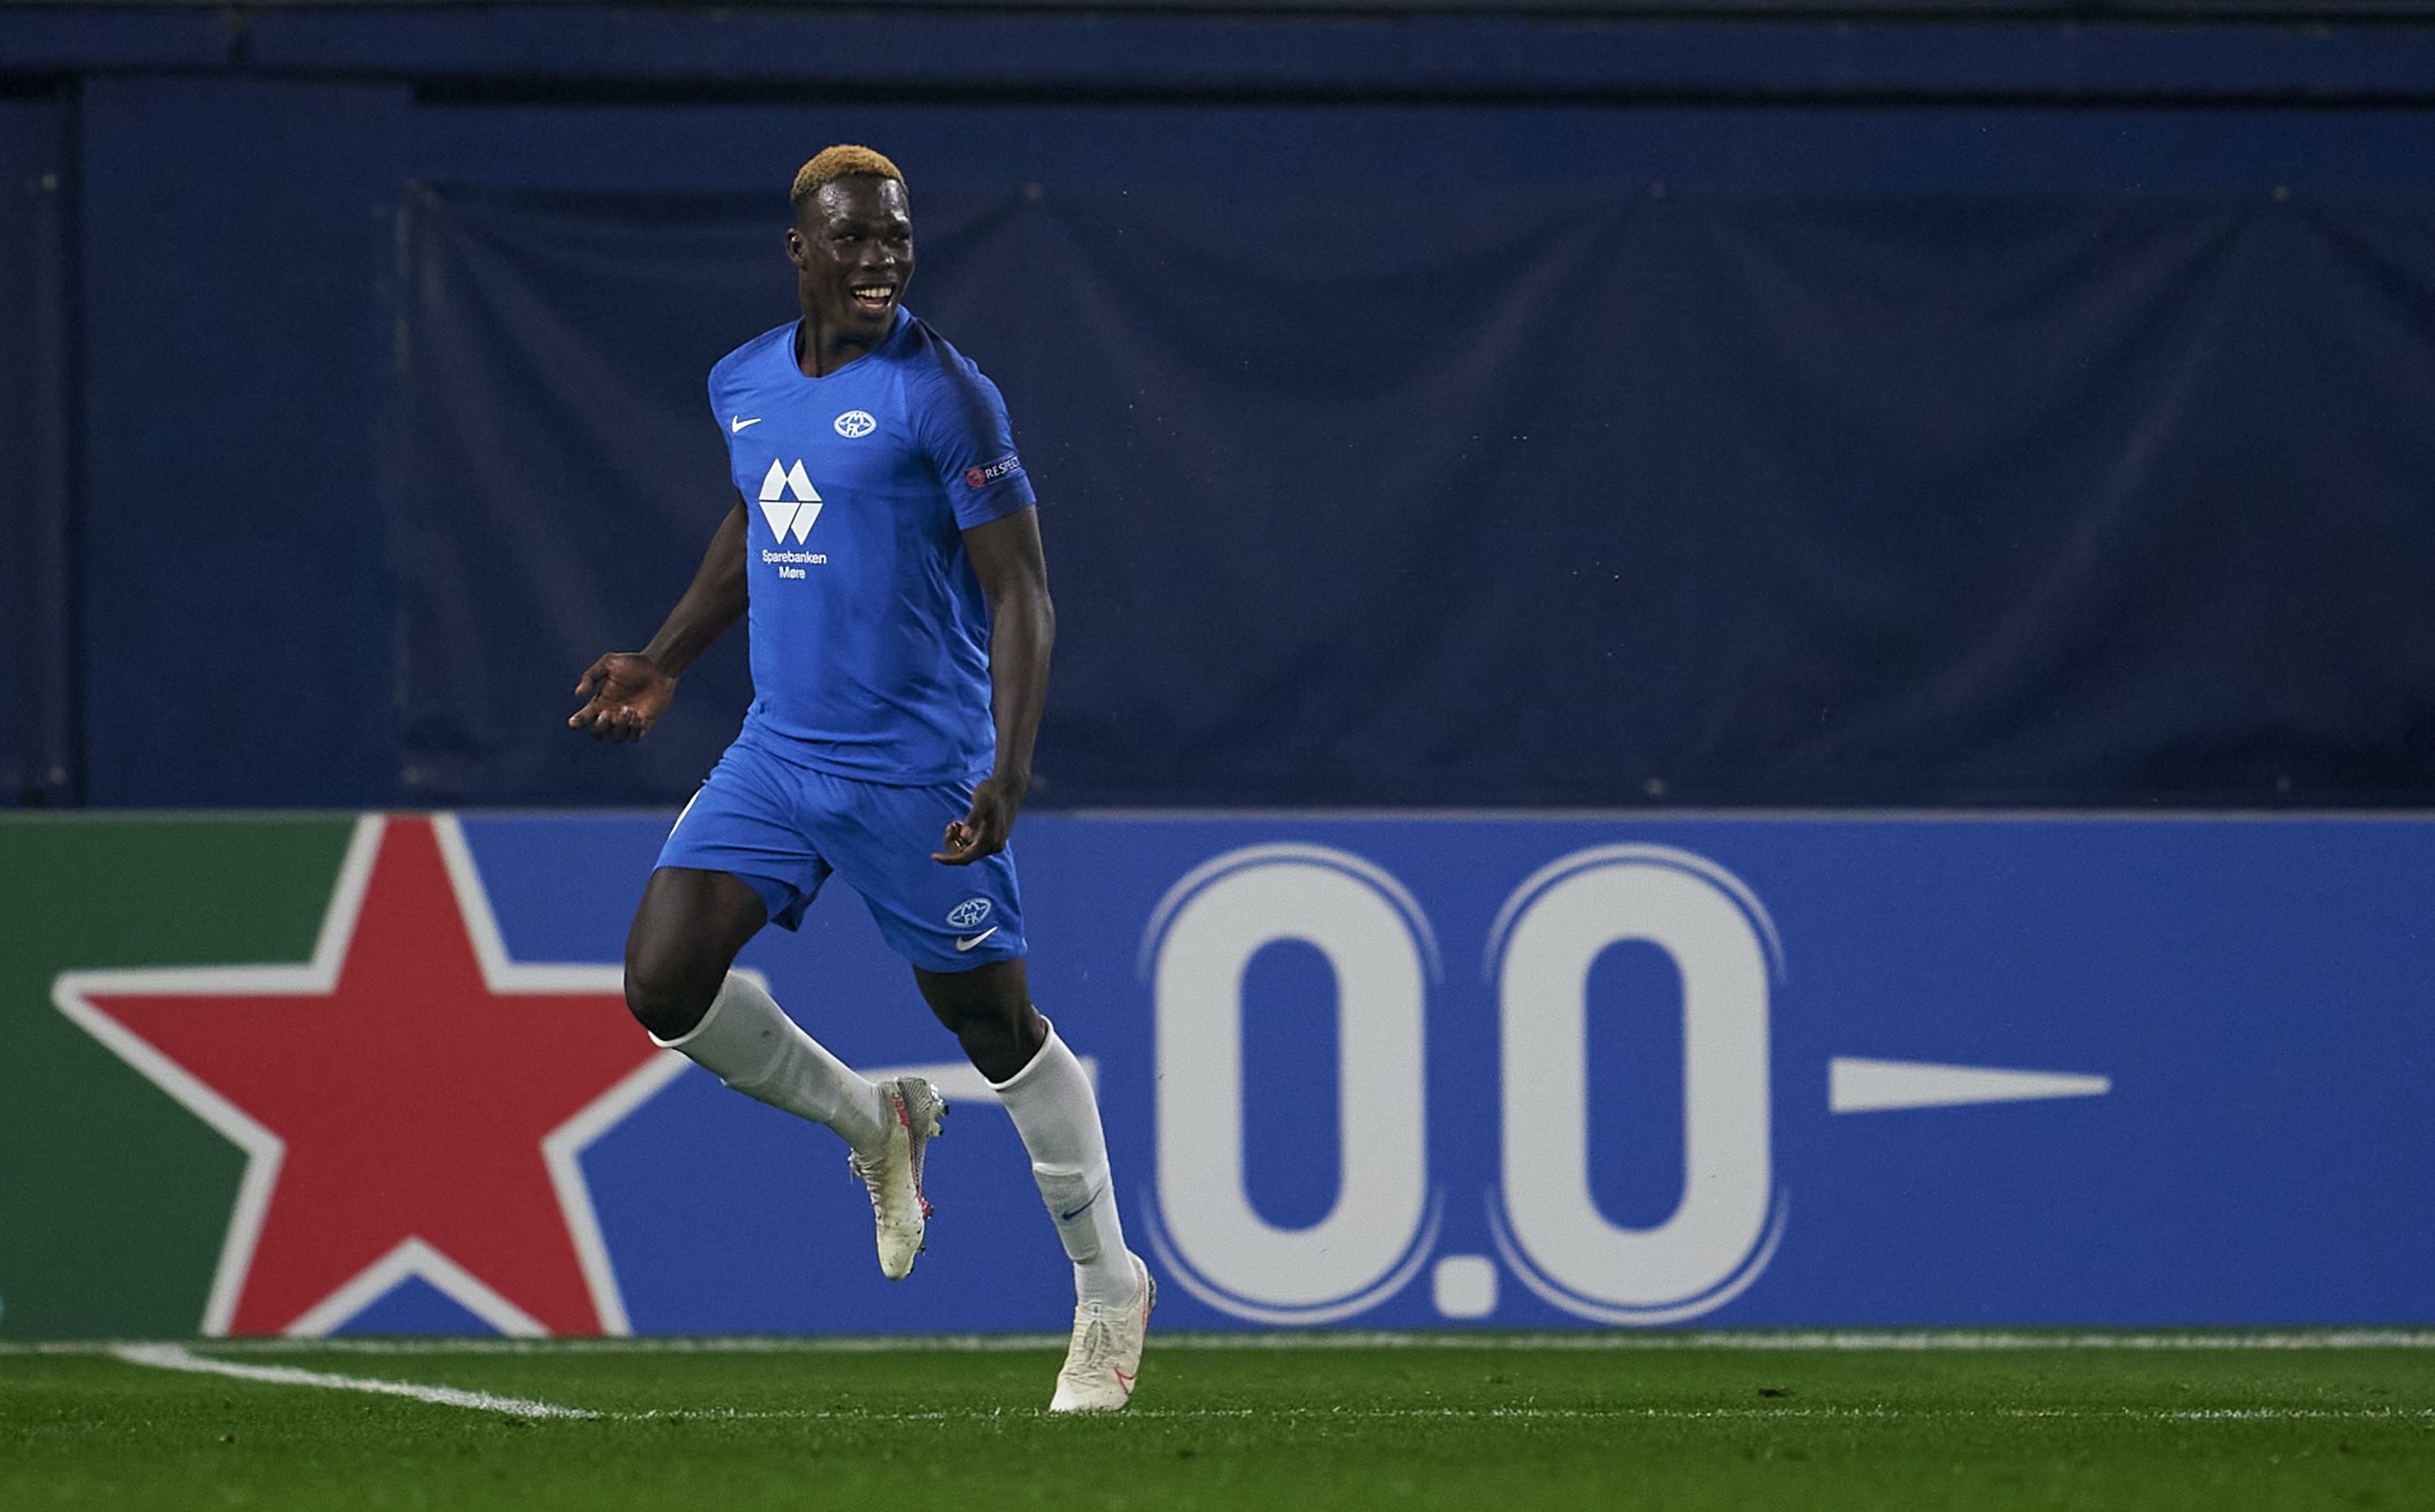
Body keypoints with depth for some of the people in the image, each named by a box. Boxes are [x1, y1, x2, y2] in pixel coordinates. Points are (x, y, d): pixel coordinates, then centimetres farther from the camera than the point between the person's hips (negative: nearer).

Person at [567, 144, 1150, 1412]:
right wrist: (665, 664, 23)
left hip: (916, 770, -6)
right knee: (664, 985, -8)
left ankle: (1109, 1289, 18)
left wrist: (1008, 769, -23)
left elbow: (1021, 596, -13)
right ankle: (875, 1127, 17)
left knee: (998, 1028, 1)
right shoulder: (743, 384, 8)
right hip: (778, 755, 6)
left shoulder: (943, 397, -12)